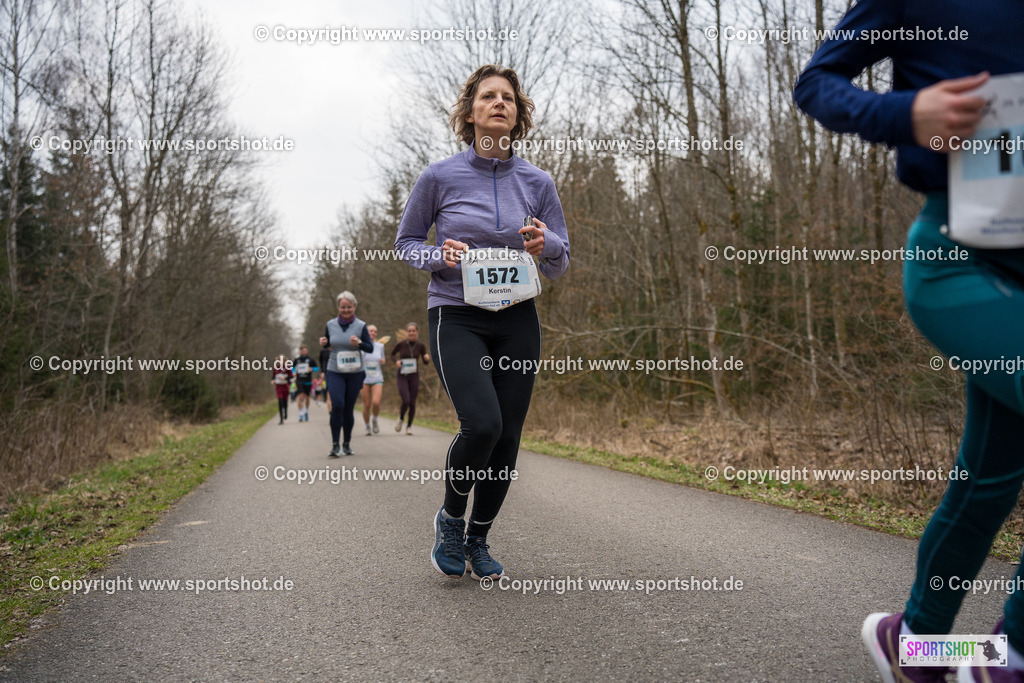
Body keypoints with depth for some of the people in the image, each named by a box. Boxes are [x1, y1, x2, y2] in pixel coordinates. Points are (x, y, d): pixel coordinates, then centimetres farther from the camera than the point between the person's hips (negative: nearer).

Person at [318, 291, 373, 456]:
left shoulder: (360, 326, -2)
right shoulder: (330, 325, 3)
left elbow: (370, 348, 0)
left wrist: (359, 343, -20)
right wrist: (323, 343, -7)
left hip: (354, 373, 0)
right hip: (334, 372, 0)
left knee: (348, 409, 4)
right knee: (337, 405, -16)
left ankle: (347, 443, 21)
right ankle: (335, 444, -8)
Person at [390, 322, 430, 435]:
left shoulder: (421, 345, -2)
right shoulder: (401, 344, -7)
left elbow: (426, 363, 8)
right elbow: (392, 354, 11)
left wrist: (427, 358, -14)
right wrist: (396, 361, -9)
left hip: (414, 376, 2)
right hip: (402, 376, -2)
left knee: (412, 403, 0)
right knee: (406, 402, -16)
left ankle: (409, 425, 23)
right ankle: (401, 418, 16)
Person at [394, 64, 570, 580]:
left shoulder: (537, 183, 4)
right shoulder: (440, 177, -2)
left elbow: (560, 264, 9)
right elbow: (406, 241, 9)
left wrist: (545, 244, -14)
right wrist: (439, 256, -12)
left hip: (517, 321, 3)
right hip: (456, 317, -3)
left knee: (507, 436, 2)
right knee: (482, 423, -22)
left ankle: (478, 539, 25)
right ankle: (450, 516, 8)